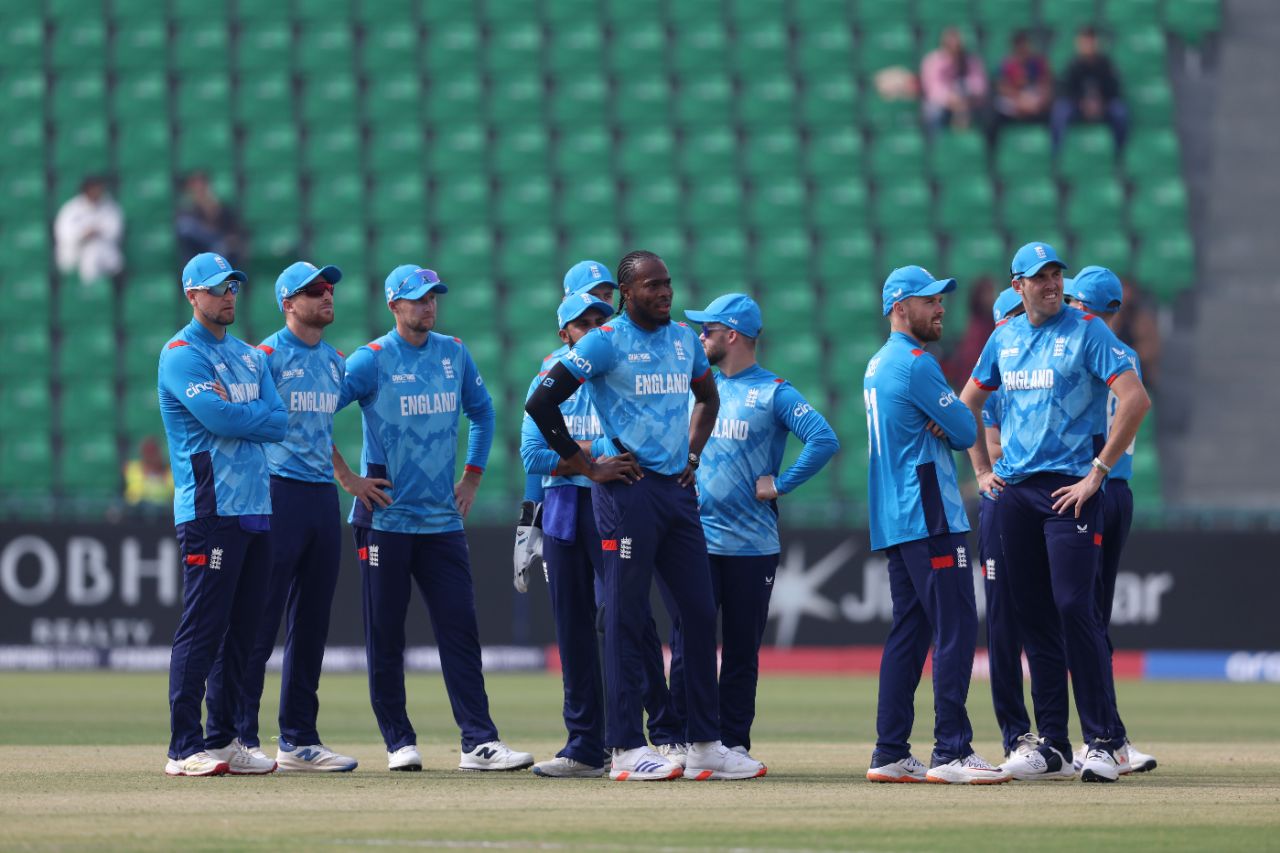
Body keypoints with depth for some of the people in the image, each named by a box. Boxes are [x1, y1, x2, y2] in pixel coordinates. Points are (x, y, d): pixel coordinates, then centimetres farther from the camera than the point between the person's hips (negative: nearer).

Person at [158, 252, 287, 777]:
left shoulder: (250, 356, 20)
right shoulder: (181, 355, -5)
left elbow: (280, 422, 6)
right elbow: (218, 419, -19)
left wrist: (233, 412, -7)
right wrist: (255, 415, -3)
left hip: (257, 509, 8)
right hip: (211, 511, -8)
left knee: (243, 630, 9)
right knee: (202, 629, -10)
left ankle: (224, 739, 14)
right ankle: (185, 749, -11)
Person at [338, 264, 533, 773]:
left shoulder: (454, 354, 9)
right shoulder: (371, 361, -6)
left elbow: (482, 410, 24)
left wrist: (473, 475, 16)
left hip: (442, 518, 4)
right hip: (385, 518, -4)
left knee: (460, 626, -3)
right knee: (385, 633, 1)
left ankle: (479, 743, -6)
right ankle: (399, 742, 8)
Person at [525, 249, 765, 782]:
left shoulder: (683, 339, 13)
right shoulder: (604, 342, -7)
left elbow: (708, 397, 31)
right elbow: (541, 404, -11)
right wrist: (587, 468, -11)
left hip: (678, 489, 7)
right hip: (628, 492, -7)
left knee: (700, 614, 6)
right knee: (626, 619, -5)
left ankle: (705, 744, 12)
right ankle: (626, 748, -3)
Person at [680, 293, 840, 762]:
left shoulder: (774, 393, -3)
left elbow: (824, 440, -12)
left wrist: (779, 485, -12)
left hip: (752, 544, -3)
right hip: (696, 538, 3)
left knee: (742, 651, 3)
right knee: (689, 640, -4)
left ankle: (734, 742, 9)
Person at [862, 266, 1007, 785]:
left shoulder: (878, 366, 20)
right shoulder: (914, 363, -11)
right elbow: (966, 430, -12)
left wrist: (939, 427, -3)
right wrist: (948, 428, 6)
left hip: (893, 523, 10)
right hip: (929, 516, -10)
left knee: (910, 632, 11)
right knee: (955, 626, -11)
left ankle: (890, 755, 10)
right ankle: (951, 753, -15)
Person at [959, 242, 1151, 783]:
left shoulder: (1086, 332, -4)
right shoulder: (1004, 338, 13)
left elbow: (1135, 399, -13)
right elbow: (968, 403, 27)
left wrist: (1097, 473, -14)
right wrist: (981, 469, 16)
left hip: (1069, 489, -6)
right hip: (1013, 491, 6)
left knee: (1074, 607, -14)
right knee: (1034, 617, 6)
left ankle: (1105, 742, -9)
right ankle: (1052, 746, 11)